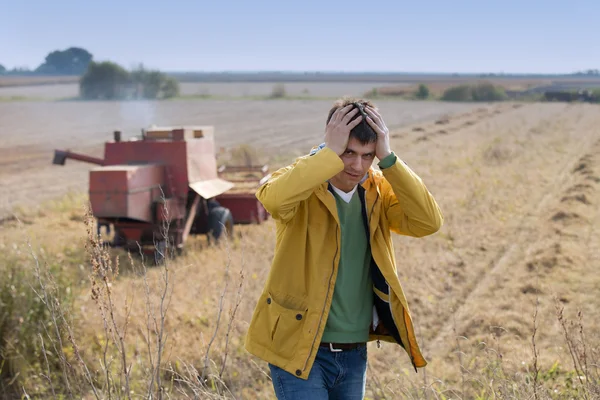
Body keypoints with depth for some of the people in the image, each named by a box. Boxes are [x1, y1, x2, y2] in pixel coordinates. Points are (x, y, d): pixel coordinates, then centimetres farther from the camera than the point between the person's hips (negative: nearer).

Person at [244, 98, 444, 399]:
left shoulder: (378, 190, 2)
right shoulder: (303, 184, -11)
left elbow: (428, 222, -14)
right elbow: (273, 197, -36)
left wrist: (388, 158, -19)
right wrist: (331, 153, -29)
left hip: (354, 352, 5)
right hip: (299, 350, -5)